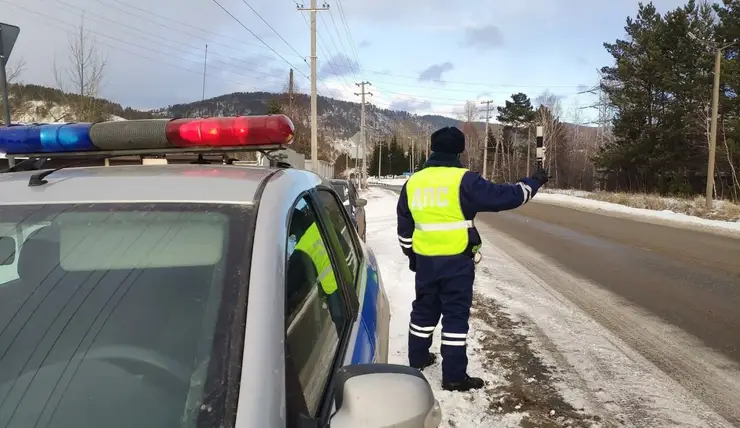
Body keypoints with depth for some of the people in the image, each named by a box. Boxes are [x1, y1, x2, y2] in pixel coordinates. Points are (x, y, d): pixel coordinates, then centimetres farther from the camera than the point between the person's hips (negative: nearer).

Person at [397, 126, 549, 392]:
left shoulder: (413, 182, 6)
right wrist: (534, 182, 8)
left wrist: (411, 255, 26)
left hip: (424, 260, 6)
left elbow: (404, 226, 14)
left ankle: (417, 359, 33)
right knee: (456, 314, 2)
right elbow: (504, 196, -8)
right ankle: (454, 376, 7)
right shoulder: (464, 180, -11)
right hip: (456, 260, -5)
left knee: (424, 308, 20)